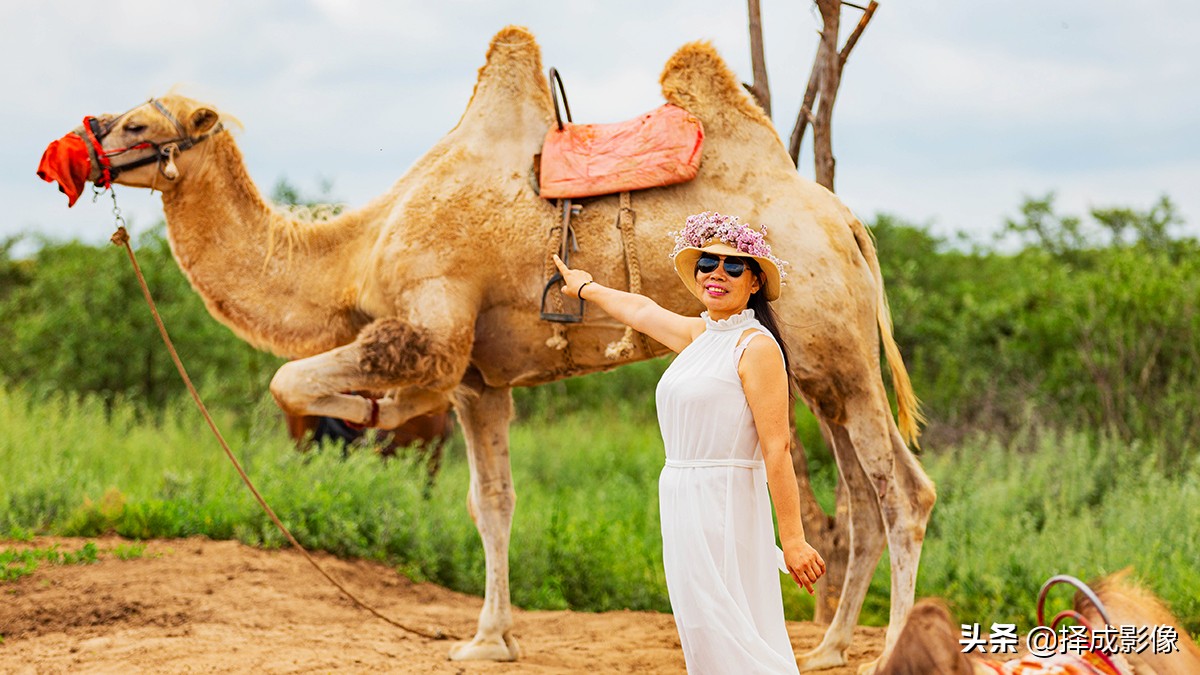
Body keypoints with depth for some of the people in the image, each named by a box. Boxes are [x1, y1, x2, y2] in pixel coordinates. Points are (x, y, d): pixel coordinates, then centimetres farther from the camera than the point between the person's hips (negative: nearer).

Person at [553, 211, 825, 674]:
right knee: (702, 635, 9)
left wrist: (792, 539, -20)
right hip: (682, 500, 8)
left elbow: (777, 448, -16)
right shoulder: (697, 336, 14)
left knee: (725, 638, -13)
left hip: (724, 505, -8)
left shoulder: (756, 345, -11)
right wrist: (586, 288, 52)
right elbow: (640, 310, 34)